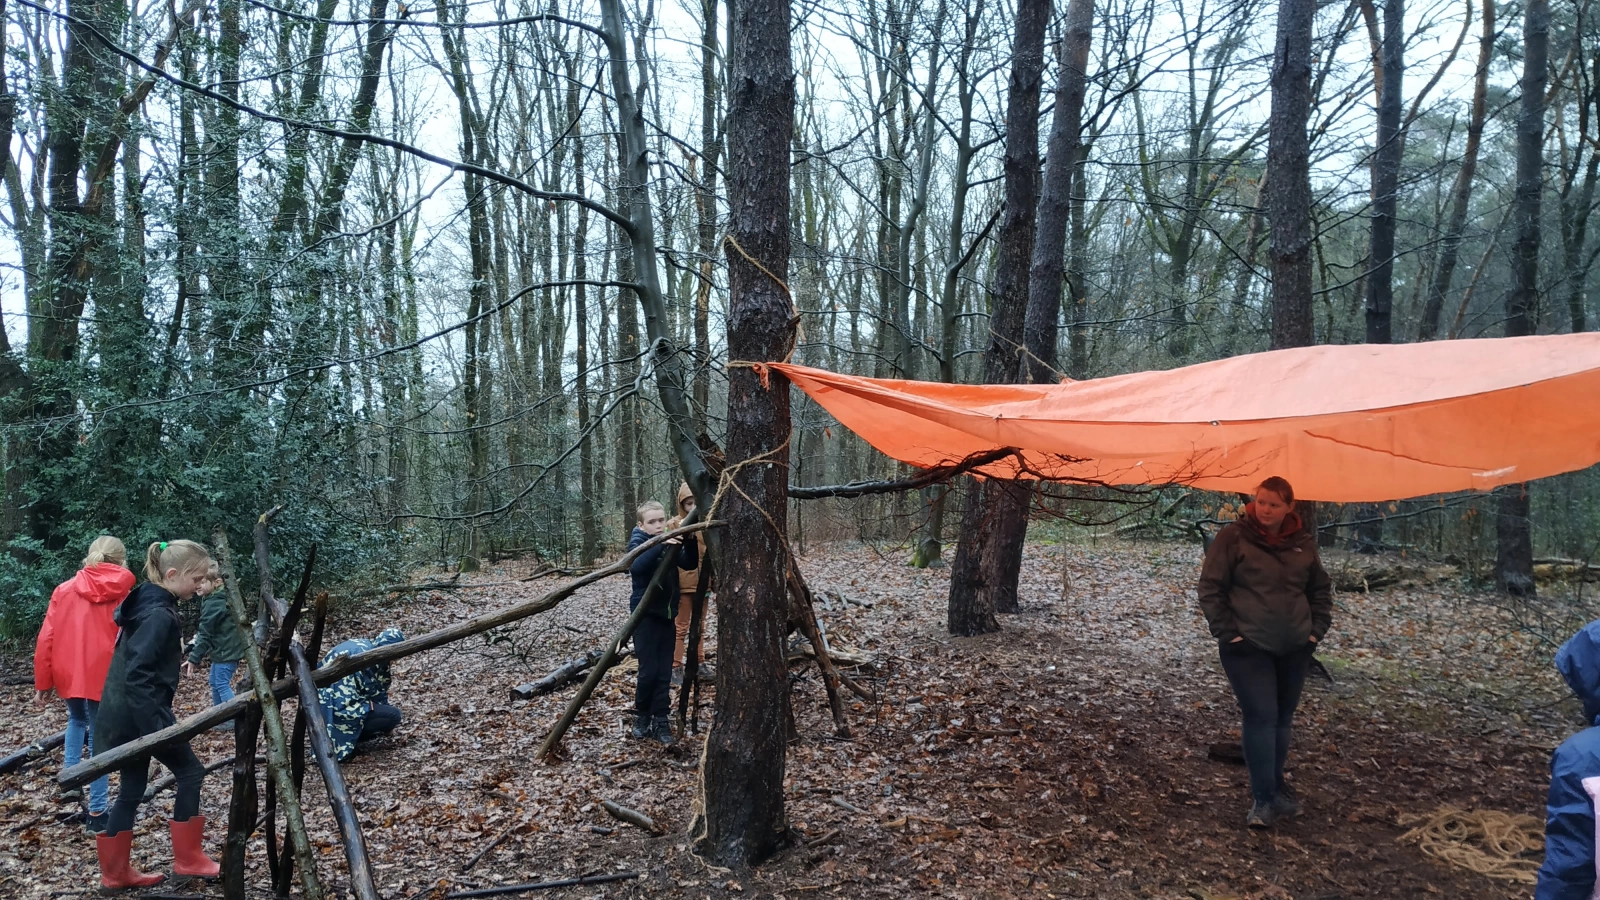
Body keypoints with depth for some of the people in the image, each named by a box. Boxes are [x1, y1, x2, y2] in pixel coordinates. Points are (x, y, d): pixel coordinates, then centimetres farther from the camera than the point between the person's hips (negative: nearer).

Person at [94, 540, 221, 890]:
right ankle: (188, 860, 11)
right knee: (190, 772, 3)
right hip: (139, 717, -9)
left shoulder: (150, 605, 9)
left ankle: (115, 873, 24)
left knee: (131, 790, 15)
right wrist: (159, 727, -28)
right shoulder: (159, 615, -21)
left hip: (124, 717, 9)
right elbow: (138, 676, -27)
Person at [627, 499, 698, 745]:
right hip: (645, 614, -5)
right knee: (649, 670, -7)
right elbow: (636, 567, -30)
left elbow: (690, 564, -3)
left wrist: (689, 541, -18)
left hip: (667, 614, 5)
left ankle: (660, 720, 11)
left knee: (665, 672, 4)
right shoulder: (638, 542, -9)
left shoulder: (671, 543, 5)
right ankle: (641, 717, 13)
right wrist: (661, 545, -39)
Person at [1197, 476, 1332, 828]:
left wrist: (1317, 629, 6)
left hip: (1294, 647, 5)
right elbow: (1210, 587, -9)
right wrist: (1227, 632, -12)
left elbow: (1321, 588, 16)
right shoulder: (1234, 537, -9)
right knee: (1260, 717, -9)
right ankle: (1264, 799, -2)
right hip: (1248, 646, -4)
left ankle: (1275, 787, 29)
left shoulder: (1303, 541, 3)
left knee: (1282, 719, 14)